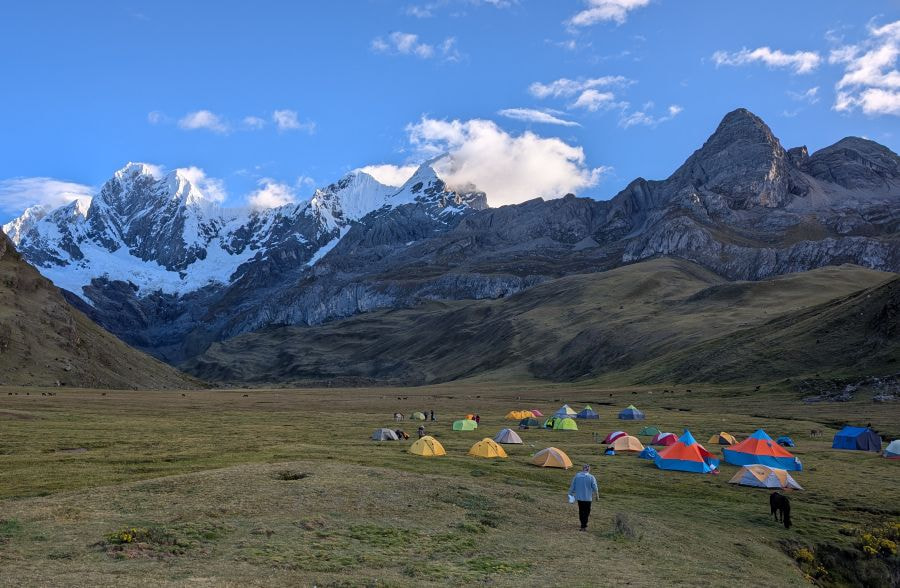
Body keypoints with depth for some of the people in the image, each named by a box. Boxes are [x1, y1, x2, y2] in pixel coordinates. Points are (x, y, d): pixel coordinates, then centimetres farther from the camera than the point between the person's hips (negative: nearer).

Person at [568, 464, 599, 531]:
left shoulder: (577, 476, -2)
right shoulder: (591, 477, -9)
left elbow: (572, 486, 3)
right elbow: (595, 488, -6)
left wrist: (570, 494, 15)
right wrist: (597, 496, 7)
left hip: (579, 497, 3)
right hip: (587, 497, -3)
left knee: (581, 511, 15)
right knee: (586, 511, 5)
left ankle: (583, 525, 25)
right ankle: (584, 526, 0)